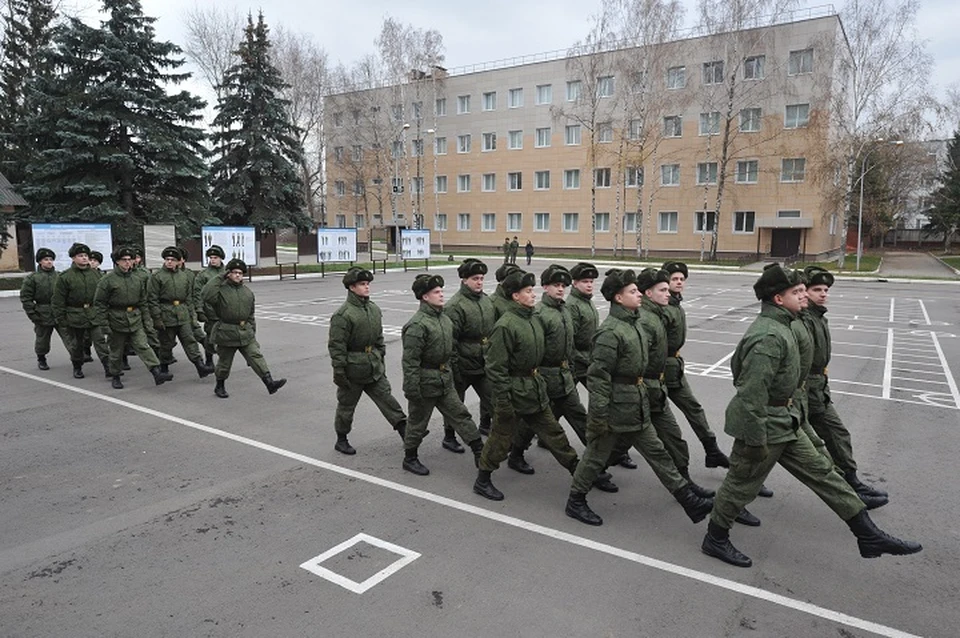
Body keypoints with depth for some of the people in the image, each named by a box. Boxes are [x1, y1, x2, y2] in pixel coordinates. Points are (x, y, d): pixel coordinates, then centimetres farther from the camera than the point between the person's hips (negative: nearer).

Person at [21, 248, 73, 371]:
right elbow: (25, 298, -2)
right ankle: (41, 359, 31)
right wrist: (33, 315, -7)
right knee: (42, 339, 13)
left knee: (69, 337, -7)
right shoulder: (32, 278, -1)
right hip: (43, 316, -1)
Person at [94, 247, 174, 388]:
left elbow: (143, 301, 14)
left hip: (135, 320, 3)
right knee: (116, 351, 10)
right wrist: (104, 324, -11)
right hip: (117, 320, -3)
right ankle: (115, 377, 26)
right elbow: (99, 303, -7)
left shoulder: (138, 279, 7)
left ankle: (157, 373, -18)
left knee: (143, 347, -8)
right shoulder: (107, 280, -7)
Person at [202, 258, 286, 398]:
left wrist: (252, 331, 14)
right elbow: (207, 297, -28)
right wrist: (220, 278, -21)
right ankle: (220, 387, 29)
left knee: (256, 357, -5)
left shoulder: (248, 292, 10)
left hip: (246, 332, 4)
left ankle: (270, 383, -12)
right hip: (226, 333, -4)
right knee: (224, 361, 9)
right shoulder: (221, 289, -6)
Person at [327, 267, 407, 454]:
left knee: (386, 398, 5)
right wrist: (339, 372, -16)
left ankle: (404, 429, 8)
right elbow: (336, 346, -17)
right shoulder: (343, 315, -18)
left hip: (374, 367, 6)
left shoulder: (374, 309, 4)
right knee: (346, 404, 10)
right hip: (353, 368, -5)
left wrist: (381, 358, 16)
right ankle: (341, 440, 27)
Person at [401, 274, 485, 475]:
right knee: (418, 422, 9)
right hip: (425, 381, -8)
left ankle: (480, 452, 17)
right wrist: (412, 389, -22)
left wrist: (453, 372, 19)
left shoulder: (445, 319, 6)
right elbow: (410, 360, -22)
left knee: (461, 415, 10)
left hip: (445, 380, 8)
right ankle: (410, 458, 27)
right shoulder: (417, 325, -21)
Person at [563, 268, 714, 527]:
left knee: (657, 453, 15)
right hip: (615, 406, -9)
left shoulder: (634, 323, 8)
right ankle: (575, 502, 25)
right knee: (597, 455, 7)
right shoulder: (610, 331, -22)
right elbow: (598, 376, -23)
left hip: (637, 406, 9)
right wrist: (598, 415, -22)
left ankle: (689, 501, 23)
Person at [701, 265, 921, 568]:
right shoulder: (768, 337, -27)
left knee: (820, 471, 13)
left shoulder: (777, 326, 7)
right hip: (764, 425, -10)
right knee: (742, 484, 6)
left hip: (785, 420, 10)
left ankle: (868, 535, 23)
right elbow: (752, 392, -29)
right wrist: (756, 439, -24)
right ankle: (715, 540, 25)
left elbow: (738, 363, 18)